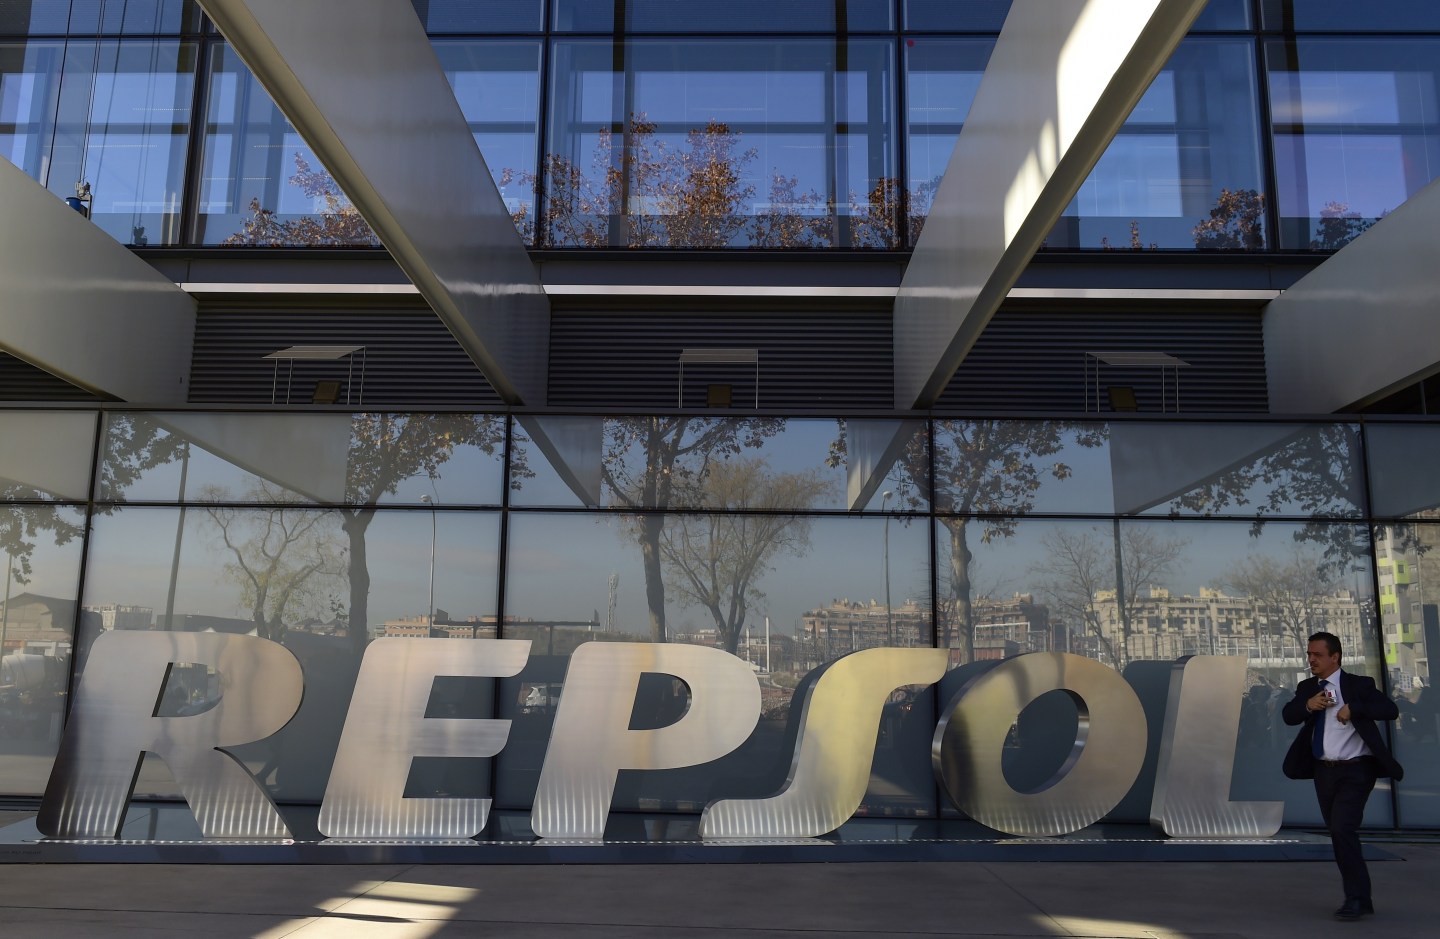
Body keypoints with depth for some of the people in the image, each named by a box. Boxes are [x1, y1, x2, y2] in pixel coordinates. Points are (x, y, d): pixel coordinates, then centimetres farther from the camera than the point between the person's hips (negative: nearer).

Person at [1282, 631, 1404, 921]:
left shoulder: (1359, 685, -5)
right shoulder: (1306, 688, 8)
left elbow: (1390, 710, -17)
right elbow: (1288, 715, -4)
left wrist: (1354, 708, -28)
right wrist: (1307, 705, -23)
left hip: (1355, 770, -6)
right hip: (1323, 772, 6)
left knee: (1343, 829, -17)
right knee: (1339, 835, 13)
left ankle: (1355, 898, -5)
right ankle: (1360, 898, 27)